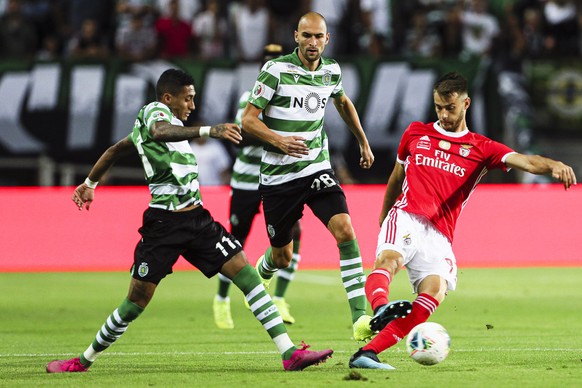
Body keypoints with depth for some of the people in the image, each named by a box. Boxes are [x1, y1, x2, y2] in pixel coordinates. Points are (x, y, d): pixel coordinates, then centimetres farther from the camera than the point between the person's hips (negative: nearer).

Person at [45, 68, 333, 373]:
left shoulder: (163, 118, 19)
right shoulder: (153, 111, -6)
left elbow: (116, 149, 32)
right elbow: (161, 133, -34)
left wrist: (90, 183, 44)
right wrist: (209, 130, -46)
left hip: (197, 220, 8)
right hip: (164, 223, -8)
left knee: (246, 274, -5)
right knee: (137, 301, -4)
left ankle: (290, 353, -9)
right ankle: (85, 359, 14)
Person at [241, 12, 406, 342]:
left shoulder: (331, 70, 3)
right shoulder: (276, 70, -12)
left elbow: (343, 103, 26)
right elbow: (249, 119, -10)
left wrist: (364, 142, 31)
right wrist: (279, 140, -27)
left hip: (318, 169, 3)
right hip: (278, 176, -3)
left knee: (344, 229, -22)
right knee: (282, 256, 9)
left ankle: (360, 318, -25)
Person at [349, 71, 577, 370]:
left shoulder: (481, 148, 12)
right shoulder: (415, 133, 18)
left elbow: (523, 161, -4)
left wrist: (554, 165, -26)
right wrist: (383, 219, 38)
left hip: (439, 235, 0)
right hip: (405, 218, 0)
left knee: (435, 290, -25)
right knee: (389, 258, -33)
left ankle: (368, 352, -31)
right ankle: (381, 310, -64)